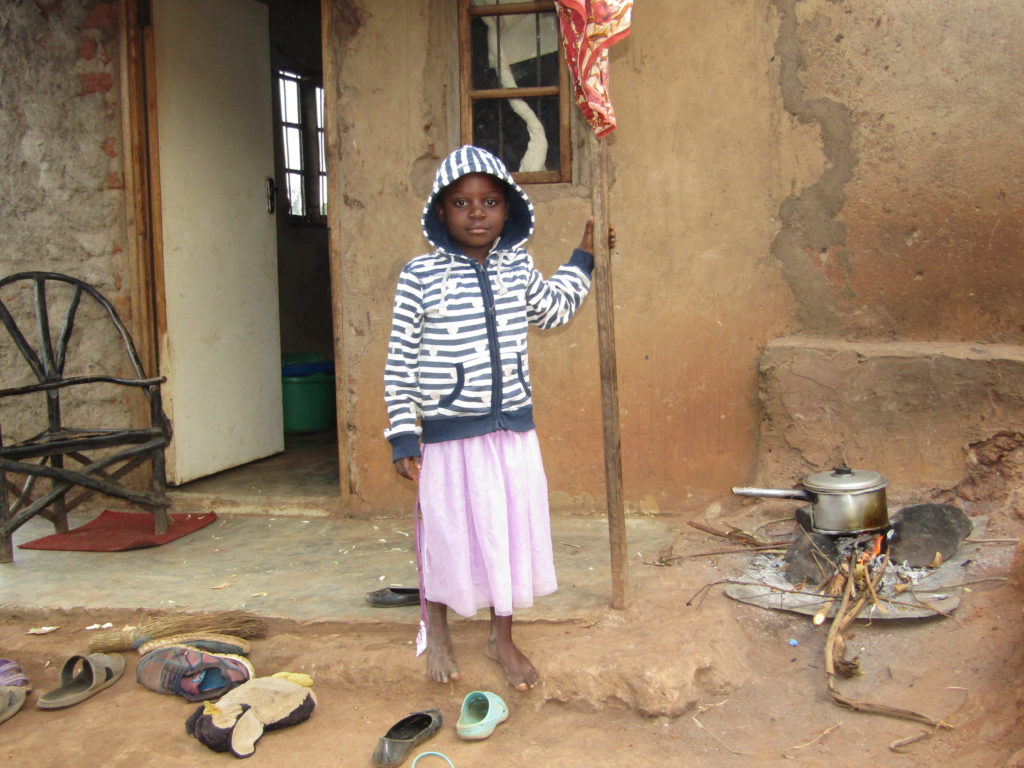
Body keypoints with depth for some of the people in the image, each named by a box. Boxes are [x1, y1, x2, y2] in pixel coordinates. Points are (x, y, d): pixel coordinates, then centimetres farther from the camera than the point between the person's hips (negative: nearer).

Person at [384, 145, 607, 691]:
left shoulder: (518, 268, 3)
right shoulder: (420, 276, -10)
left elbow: (553, 310, 25)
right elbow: (400, 361, -7)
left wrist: (583, 258, 24)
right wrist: (403, 435, -9)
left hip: (514, 430, 4)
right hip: (448, 434, -4)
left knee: (511, 528, 12)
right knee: (446, 529, 9)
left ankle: (502, 637, 32)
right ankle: (436, 629, 36)